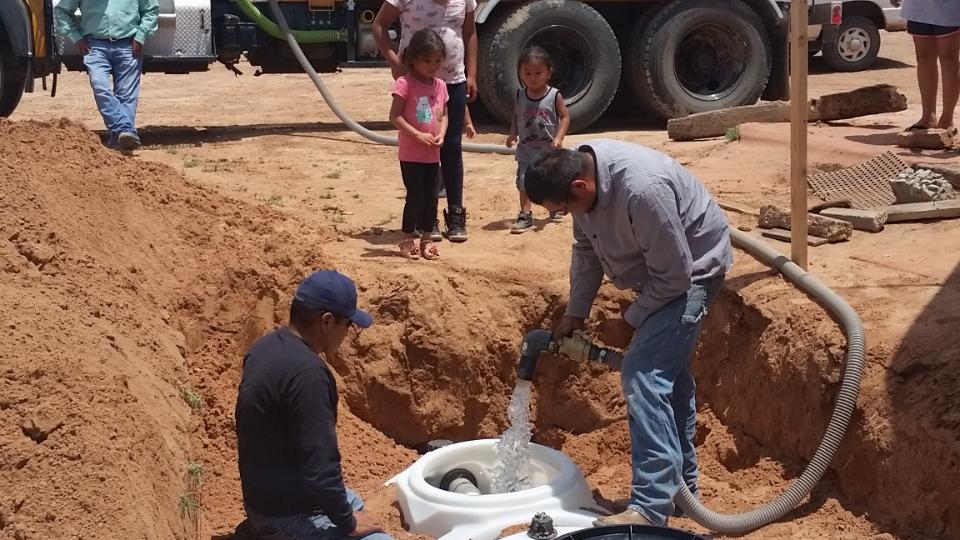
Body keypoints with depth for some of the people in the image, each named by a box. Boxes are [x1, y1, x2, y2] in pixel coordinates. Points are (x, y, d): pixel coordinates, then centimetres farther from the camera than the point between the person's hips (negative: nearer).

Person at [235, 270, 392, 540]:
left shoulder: (265, 348, 1)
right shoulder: (307, 372, -26)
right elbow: (320, 468, -26)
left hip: (264, 494, 9)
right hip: (288, 514, -9)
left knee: (354, 504, 28)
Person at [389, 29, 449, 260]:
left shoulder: (440, 86, 6)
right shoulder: (405, 84, -13)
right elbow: (395, 116, -14)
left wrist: (441, 134, -6)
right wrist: (418, 135, -20)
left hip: (432, 153, 6)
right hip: (411, 153, -6)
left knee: (431, 197, 10)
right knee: (415, 196, -4)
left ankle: (426, 239, 21)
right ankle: (407, 239, 9)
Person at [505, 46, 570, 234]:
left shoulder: (554, 96, -11)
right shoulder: (520, 95, -1)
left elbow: (565, 117, -8)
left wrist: (559, 137, -20)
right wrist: (513, 134, -4)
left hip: (549, 150, -2)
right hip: (526, 150, 2)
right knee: (524, 182, -6)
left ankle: (556, 208, 37)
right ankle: (525, 216, -1)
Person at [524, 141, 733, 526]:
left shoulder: (642, 190, -38)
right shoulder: (580, 169, -11)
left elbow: (674, 275, -29)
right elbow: (586, 248, 6)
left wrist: (631, 321, -15)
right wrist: (575, 313, 6)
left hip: (693, 267, -9)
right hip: (664, 269, 9)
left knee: (644, 374, -18)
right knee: (668, 371, 16)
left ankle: (651, 507, -18)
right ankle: (681, 488, 29)